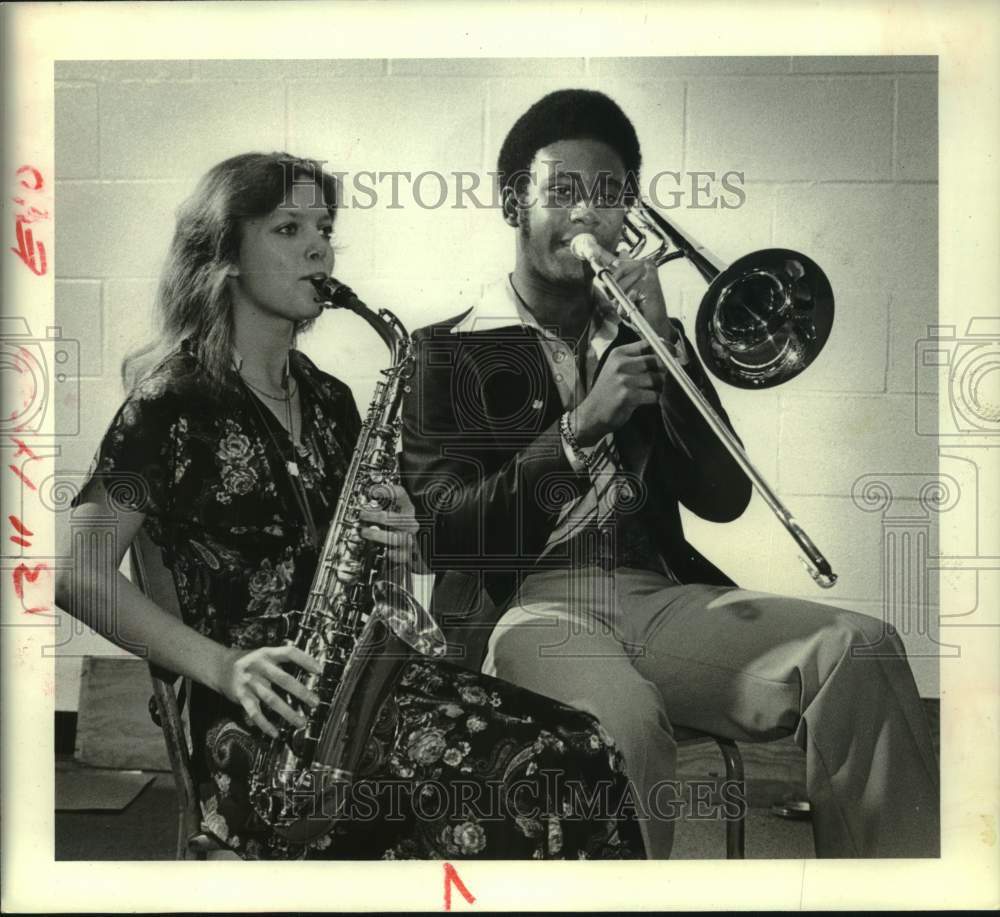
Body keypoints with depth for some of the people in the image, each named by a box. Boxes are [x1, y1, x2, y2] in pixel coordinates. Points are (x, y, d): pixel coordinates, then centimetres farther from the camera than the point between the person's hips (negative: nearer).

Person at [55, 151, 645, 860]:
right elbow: (77, 570, -9)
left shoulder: (328, 400, 17)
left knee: (578, 759, -20)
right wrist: (221, 664, -19)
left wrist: (398, 543, 1)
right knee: (506, 795, -29)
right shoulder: (174, 402, -2)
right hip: (258, 720, -6)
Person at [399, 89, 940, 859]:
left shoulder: (648, 337, 19)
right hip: (527, 605, -3)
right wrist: (582, 426, -15)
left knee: (862, 651, -23)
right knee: (623, 723, -37)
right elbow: (441, 529, -5)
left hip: (659, 597, 4)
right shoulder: (450, 352, 7)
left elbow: (723, 499, 7)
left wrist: (667, 345, -3)